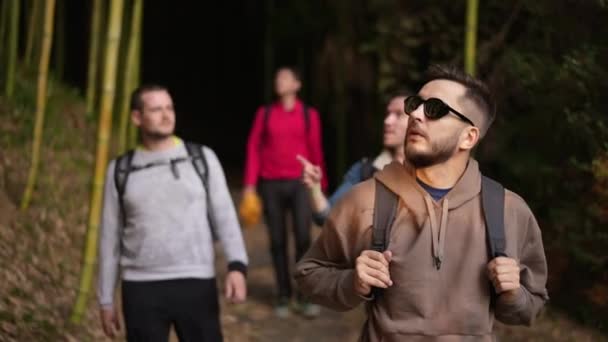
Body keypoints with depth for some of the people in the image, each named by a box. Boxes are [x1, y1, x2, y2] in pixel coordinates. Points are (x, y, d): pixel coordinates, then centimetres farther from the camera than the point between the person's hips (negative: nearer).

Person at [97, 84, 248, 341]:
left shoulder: (202, 158, 4)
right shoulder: (120, 170, 7)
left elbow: (225, 216, -1)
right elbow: (110, 238, 11)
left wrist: (237, 265, -18)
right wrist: (106, 299, 9)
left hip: (196, 284, -1)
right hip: (142, 289, 1)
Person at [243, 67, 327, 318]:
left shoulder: (309, 115, 5)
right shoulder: (265, 113, 6)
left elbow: (315, 151, 6)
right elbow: (253, 148, 5)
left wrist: (321, 185, 6)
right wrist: (250, 184, -1)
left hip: (300, 183, -1)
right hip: (271, 184, 1)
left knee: (303, 238, -10)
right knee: (277, 241, 4)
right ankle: (283, 296, 12)